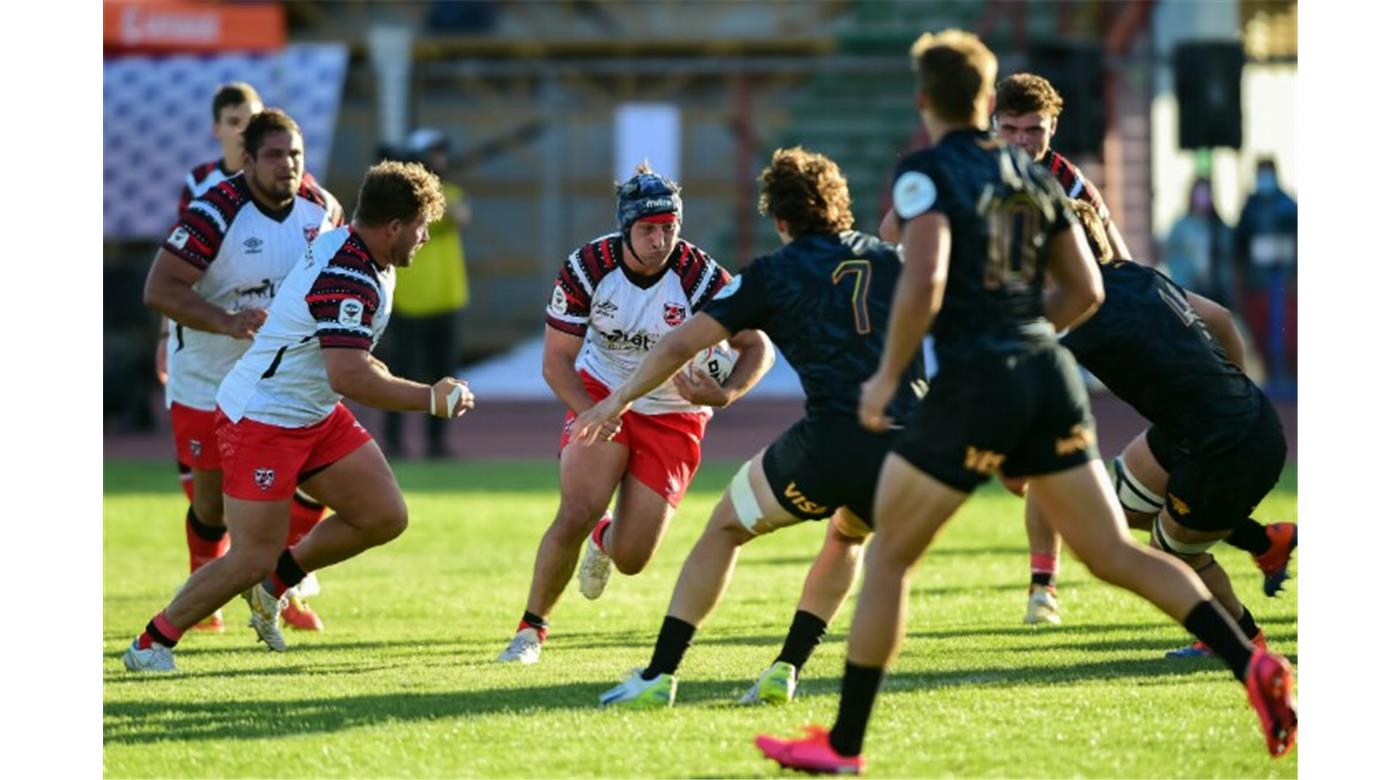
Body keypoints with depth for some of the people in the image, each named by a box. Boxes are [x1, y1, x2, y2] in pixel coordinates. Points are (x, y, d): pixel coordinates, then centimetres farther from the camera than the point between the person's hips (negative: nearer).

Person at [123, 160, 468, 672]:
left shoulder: (351, 252, 4)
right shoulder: (347, 279, -28)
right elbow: (348, 377, -37)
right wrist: (430, 399, -31)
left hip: (314, 416, 10)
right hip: (261, 419, -10)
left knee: (385, 517, 2)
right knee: (253, 558, -8)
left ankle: (277, 580, 18)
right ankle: (152, 644, 8)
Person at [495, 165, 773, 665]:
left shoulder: (700, 276, -23)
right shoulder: (588, 267, -18)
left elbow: (758, 348, -14)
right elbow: (556, 360, -11)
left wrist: (725, 394, -34)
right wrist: (589, 412, -28)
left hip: (673, 415, 0)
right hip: (601, 397, 0)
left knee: (631, 560, -4)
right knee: (575, 514, -22)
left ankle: (605, 539, 36)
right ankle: (531, 628, 0)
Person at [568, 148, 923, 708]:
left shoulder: (772, 274, 8)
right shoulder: (889, 258, 17)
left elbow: (679, 345, 10)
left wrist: (617, 401, 23)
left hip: (830, 442, -4)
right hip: (903, 443, 4)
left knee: (726, 527, 18)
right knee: (847, 536, 35)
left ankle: (659, 676, 11)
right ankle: (786, 671, 25)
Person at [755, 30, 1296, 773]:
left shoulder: (927, 172, -6)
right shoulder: (1033, 176, 14)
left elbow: (923, 282, -20)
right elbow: (1086, 291, 14)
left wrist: (886, 377, -9)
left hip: (973, 384, -6)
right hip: (1049, 377, 6)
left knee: (886, 557, 8)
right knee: (1115, 554, 6)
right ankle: (1251, 663, -13)